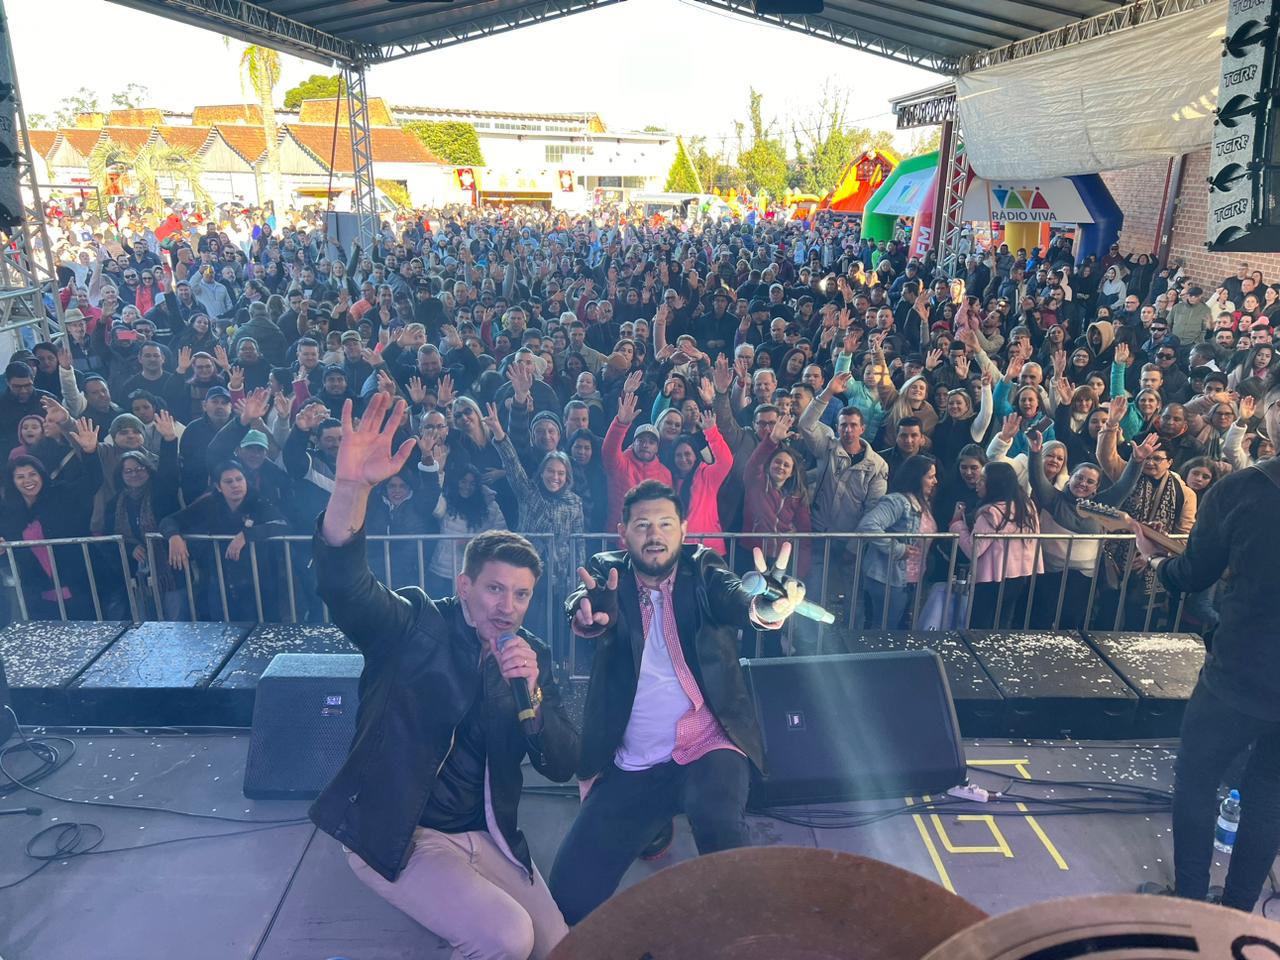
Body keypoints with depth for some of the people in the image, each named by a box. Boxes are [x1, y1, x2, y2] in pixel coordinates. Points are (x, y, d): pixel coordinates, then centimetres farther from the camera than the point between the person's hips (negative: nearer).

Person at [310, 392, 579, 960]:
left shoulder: (530, 656, 1)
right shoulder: (415, 626, -10)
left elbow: (562, 766, -4)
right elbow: (343, 582, -30)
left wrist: (531, 694, -23)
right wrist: (353, 486, -47)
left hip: (485, 837, 5)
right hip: (394, 834, -5)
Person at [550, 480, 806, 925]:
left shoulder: (702, 568, 2)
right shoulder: (607, 571, 4)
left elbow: (732, 597, -19)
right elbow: (584, 603, -18)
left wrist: (766, 607, -44)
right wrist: (588, 615, -43)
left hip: (706, 745, -1)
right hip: (629, 767, 2)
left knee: (718, 822, -32)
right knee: (569, 895, -5)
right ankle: (656, 822, 21)